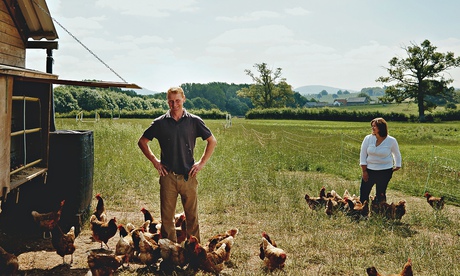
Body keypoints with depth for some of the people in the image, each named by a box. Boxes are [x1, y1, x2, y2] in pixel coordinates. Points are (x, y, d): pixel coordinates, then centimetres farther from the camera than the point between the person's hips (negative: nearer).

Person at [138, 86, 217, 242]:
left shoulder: (194, 121, 2)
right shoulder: (160, 123, 3)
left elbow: (212, 141, 11)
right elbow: (142, 142, 12)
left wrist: (202, 163, 4)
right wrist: (154, 161, 4)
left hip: (188, 176, 0)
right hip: (168, 176, 0)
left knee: (192, 216, 6)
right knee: (167, 216, 5)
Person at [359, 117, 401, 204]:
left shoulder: (391, 140, -6)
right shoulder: (368, 138, -3)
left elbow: (397, 154, 13)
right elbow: (363, 155, 1)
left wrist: (397, 166, 7)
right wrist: (364, 171, -2)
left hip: (385, 171, -2)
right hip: (369, 170, 2)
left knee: (380, 195, 6)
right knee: (363, 193, 0)